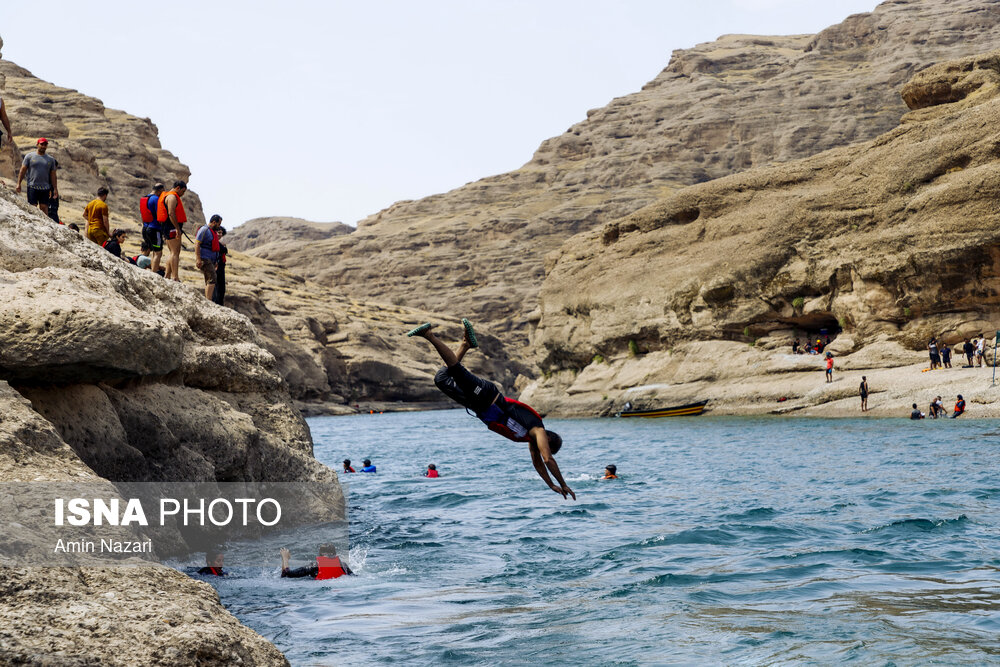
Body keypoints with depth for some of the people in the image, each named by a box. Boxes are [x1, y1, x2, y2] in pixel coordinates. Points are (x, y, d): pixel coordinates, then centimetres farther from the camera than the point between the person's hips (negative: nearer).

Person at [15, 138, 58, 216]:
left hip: (45, 188, 2)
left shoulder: (51, 159, 12)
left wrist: (55, 189, 7)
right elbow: (22, 170, 3)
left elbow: (53, 175, 13)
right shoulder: (29, 156, 5)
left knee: (44, 207, 0)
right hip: (32, 187, -2)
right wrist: (18, 184, -5)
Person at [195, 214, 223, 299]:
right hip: (204, 259, -10)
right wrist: (198, 259, -24)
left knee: (209, 281, 10)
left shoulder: (213, 231, 19)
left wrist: (215, 261, 25)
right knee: (212, 278, -18)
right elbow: (197, 244, -17)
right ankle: (209, 301, -22)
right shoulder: (204, 230, -11)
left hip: (211, 260, 10)